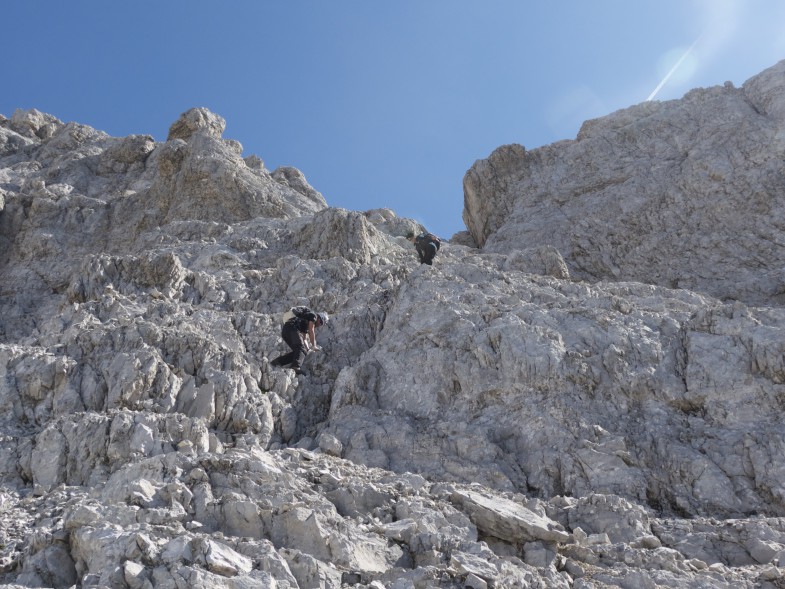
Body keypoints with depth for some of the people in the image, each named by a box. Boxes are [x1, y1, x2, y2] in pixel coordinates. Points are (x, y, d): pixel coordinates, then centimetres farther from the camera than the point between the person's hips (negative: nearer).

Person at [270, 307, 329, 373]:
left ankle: (277, 362, 10)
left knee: (297, 351, 12)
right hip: (291, 328, -10)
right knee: (301, 348, -22)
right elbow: (311, 331, 0)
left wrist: (308, 349, 25)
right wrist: (314, 346, 5)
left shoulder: (306, 324, 36)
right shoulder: (313, 315, 10)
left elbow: (304, 339, 37)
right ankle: (296, 367, -45)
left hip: (284, 330, 10)